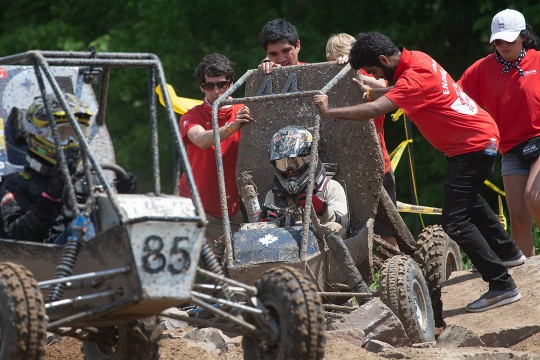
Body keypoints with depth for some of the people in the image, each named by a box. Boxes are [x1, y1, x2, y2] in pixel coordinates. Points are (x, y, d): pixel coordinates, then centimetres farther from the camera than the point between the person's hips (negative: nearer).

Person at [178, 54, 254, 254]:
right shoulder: (193, 116, -3)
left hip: (232, 207, 2)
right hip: (196, 205, -2)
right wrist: (232, 127, -43)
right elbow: (202, 140, -24)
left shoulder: (244, 113, 4)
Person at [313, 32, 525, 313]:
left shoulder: (415, 76, -27)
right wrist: (368, 90, 0)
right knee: (469, 201, 32)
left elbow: (375, 110, -37)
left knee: (455, 221, -14)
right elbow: (390, 97, 16)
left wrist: (329, 111, -30)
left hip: (472, 144, -11)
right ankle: (507, 251, 52)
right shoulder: (416, 59, 3)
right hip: (479, 136, 11)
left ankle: (502, 285, -13)